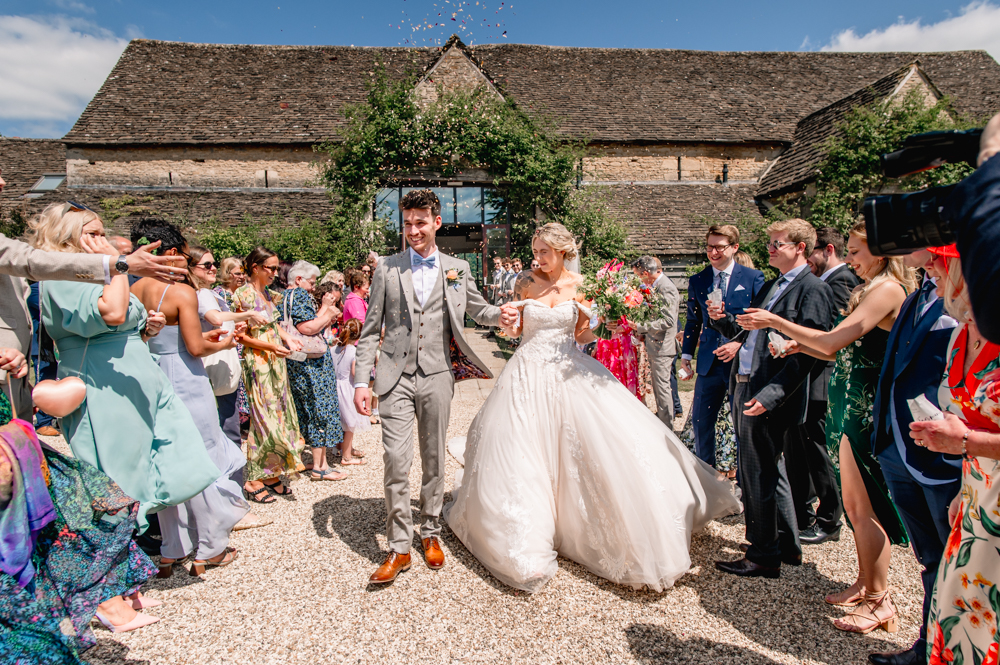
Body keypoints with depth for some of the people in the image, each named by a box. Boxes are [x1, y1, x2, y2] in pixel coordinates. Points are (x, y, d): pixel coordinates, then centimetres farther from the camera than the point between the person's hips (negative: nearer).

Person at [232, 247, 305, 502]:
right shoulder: (244, 295, -10)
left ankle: (272, 475, 18)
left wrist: (287, 339, 1)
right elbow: (242, 336, -12)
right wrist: (271, 347, -21)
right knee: (265, 418, -5)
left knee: (279, 414, 8)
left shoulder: (267, 294, 13)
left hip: (276, 362, 8)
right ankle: (254, 480, 8)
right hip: (257, 363, -8)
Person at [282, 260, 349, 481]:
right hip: (310, 362, -10)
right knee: (321, 410, -4)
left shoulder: (282, 297, 17)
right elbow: (309, 328, -22)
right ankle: (319, 467, 0)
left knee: (302, 410, 17)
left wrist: (324, 313, 10)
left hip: (293, 362, 10)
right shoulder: (300, 295, -12)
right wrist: (326, 310, -8)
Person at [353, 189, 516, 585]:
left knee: (434, 459, 10)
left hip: (437, 375, 1)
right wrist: (361, 381, -2)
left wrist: (500, 315, -4)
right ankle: (398, 548, 8)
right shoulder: (387, 269, 5)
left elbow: (477, 308, 20)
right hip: (396, 377, -1)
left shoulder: (457, 269, 8)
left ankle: (431, 533, 28)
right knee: (396, 460, -5)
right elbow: (370, 330, 4)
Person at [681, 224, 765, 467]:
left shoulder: (753, 277, -1)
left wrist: (740, 344, -17)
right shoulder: (697, 281, 9)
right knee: (701, 421, 8)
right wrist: (686, 355, 6)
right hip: (709, 363, 3)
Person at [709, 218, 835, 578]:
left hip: (770, 397, -9)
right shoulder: (770, 286, 18)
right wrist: (723, 321, 2)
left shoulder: (813, 289, -10)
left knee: (758, 476, 0)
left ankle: (764, 556, 16)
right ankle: (786, 545, 34)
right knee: (770, 471, 18)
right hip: (745, 388, 9)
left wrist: (771, 393, -26)